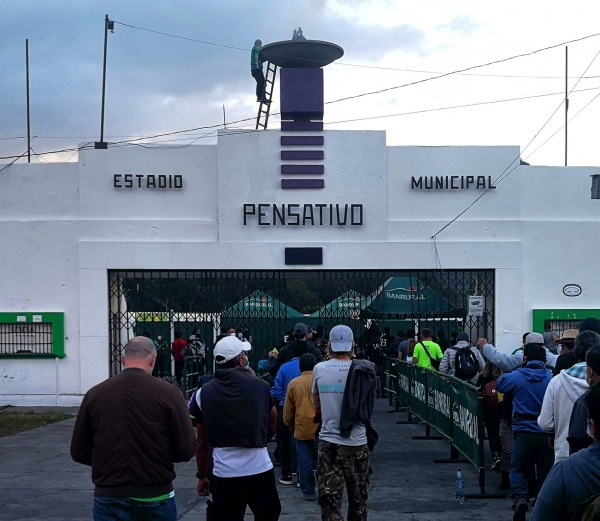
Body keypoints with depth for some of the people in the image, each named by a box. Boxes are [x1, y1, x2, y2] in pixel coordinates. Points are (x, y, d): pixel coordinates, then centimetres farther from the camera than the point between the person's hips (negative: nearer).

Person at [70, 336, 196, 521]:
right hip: (155, 498, -1)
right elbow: (187, 450, -7)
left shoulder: (95, 394, -3)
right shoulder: (168, 393, -9)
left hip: (108, 498, 2)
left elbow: (79, 452, 4)